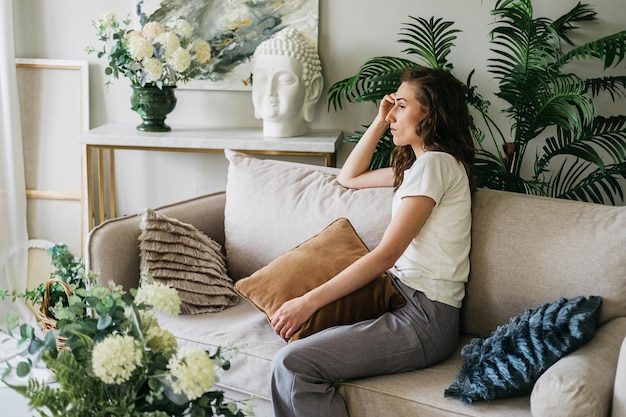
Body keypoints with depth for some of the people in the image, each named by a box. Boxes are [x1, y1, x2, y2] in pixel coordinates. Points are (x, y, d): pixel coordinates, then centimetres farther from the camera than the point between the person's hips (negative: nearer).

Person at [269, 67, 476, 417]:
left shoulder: (435, 163, -13)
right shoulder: (419, 164, 19)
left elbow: (386, 254, -19)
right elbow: (349, 177, 29)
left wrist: (309, 302, -18)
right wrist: (380, 122, 19)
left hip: (424, 320, -10)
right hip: (406, 301, 10)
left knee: (292, 363, -23)